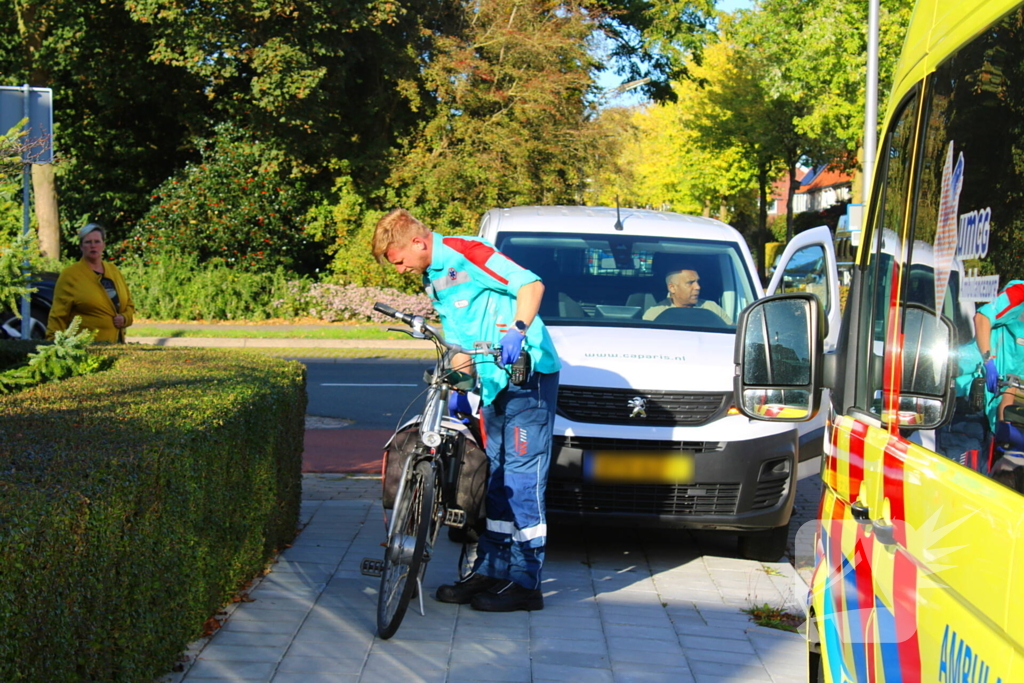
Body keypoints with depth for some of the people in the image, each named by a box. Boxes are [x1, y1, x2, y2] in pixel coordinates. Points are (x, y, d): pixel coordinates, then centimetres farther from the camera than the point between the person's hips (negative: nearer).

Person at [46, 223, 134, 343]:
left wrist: (125, 318, 3)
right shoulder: (69, 275, 0)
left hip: (116, 341, 5)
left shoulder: (113, 270, 16)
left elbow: (129, 304, 24)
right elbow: (58, 315, -3)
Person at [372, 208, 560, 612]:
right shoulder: (432, 280, 16)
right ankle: (490, 571, 19)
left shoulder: (465, 254, -12)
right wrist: (457, 387, 11)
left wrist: (517, 331, -34)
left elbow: (531, 285, -21)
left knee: (522, 480, -7)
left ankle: (525, 583, -3)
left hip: (528, 375, -10)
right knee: (497, 481, 13)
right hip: (494, 385, 10)